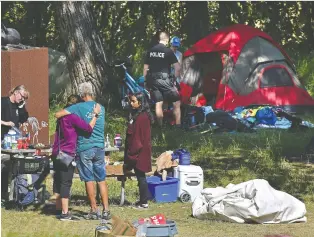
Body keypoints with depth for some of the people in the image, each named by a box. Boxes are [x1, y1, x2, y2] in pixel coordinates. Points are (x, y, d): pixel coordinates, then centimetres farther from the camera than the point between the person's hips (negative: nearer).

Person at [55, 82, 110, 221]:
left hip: (85, 148, -4)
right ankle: (106, 210, 3)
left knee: (89, 180, 3)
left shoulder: (79, 108, -9)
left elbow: (58, 115, -14)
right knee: (102, 179, 7)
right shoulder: (101, 108, 6)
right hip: (100, 147, 4)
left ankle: (94, 211, 5)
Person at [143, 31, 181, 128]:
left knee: (158, 103, 9)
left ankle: (160, 127, 10)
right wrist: (175, 79, 4)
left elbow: (145, 68, 12)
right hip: (164, 79, -5)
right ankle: (178, 126, -3)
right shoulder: (168, 51, -4)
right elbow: (177, 67, -8)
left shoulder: (150, 51, 10)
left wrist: (145, 81, 19)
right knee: (176, 102, 2)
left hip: (153, 80, 5)